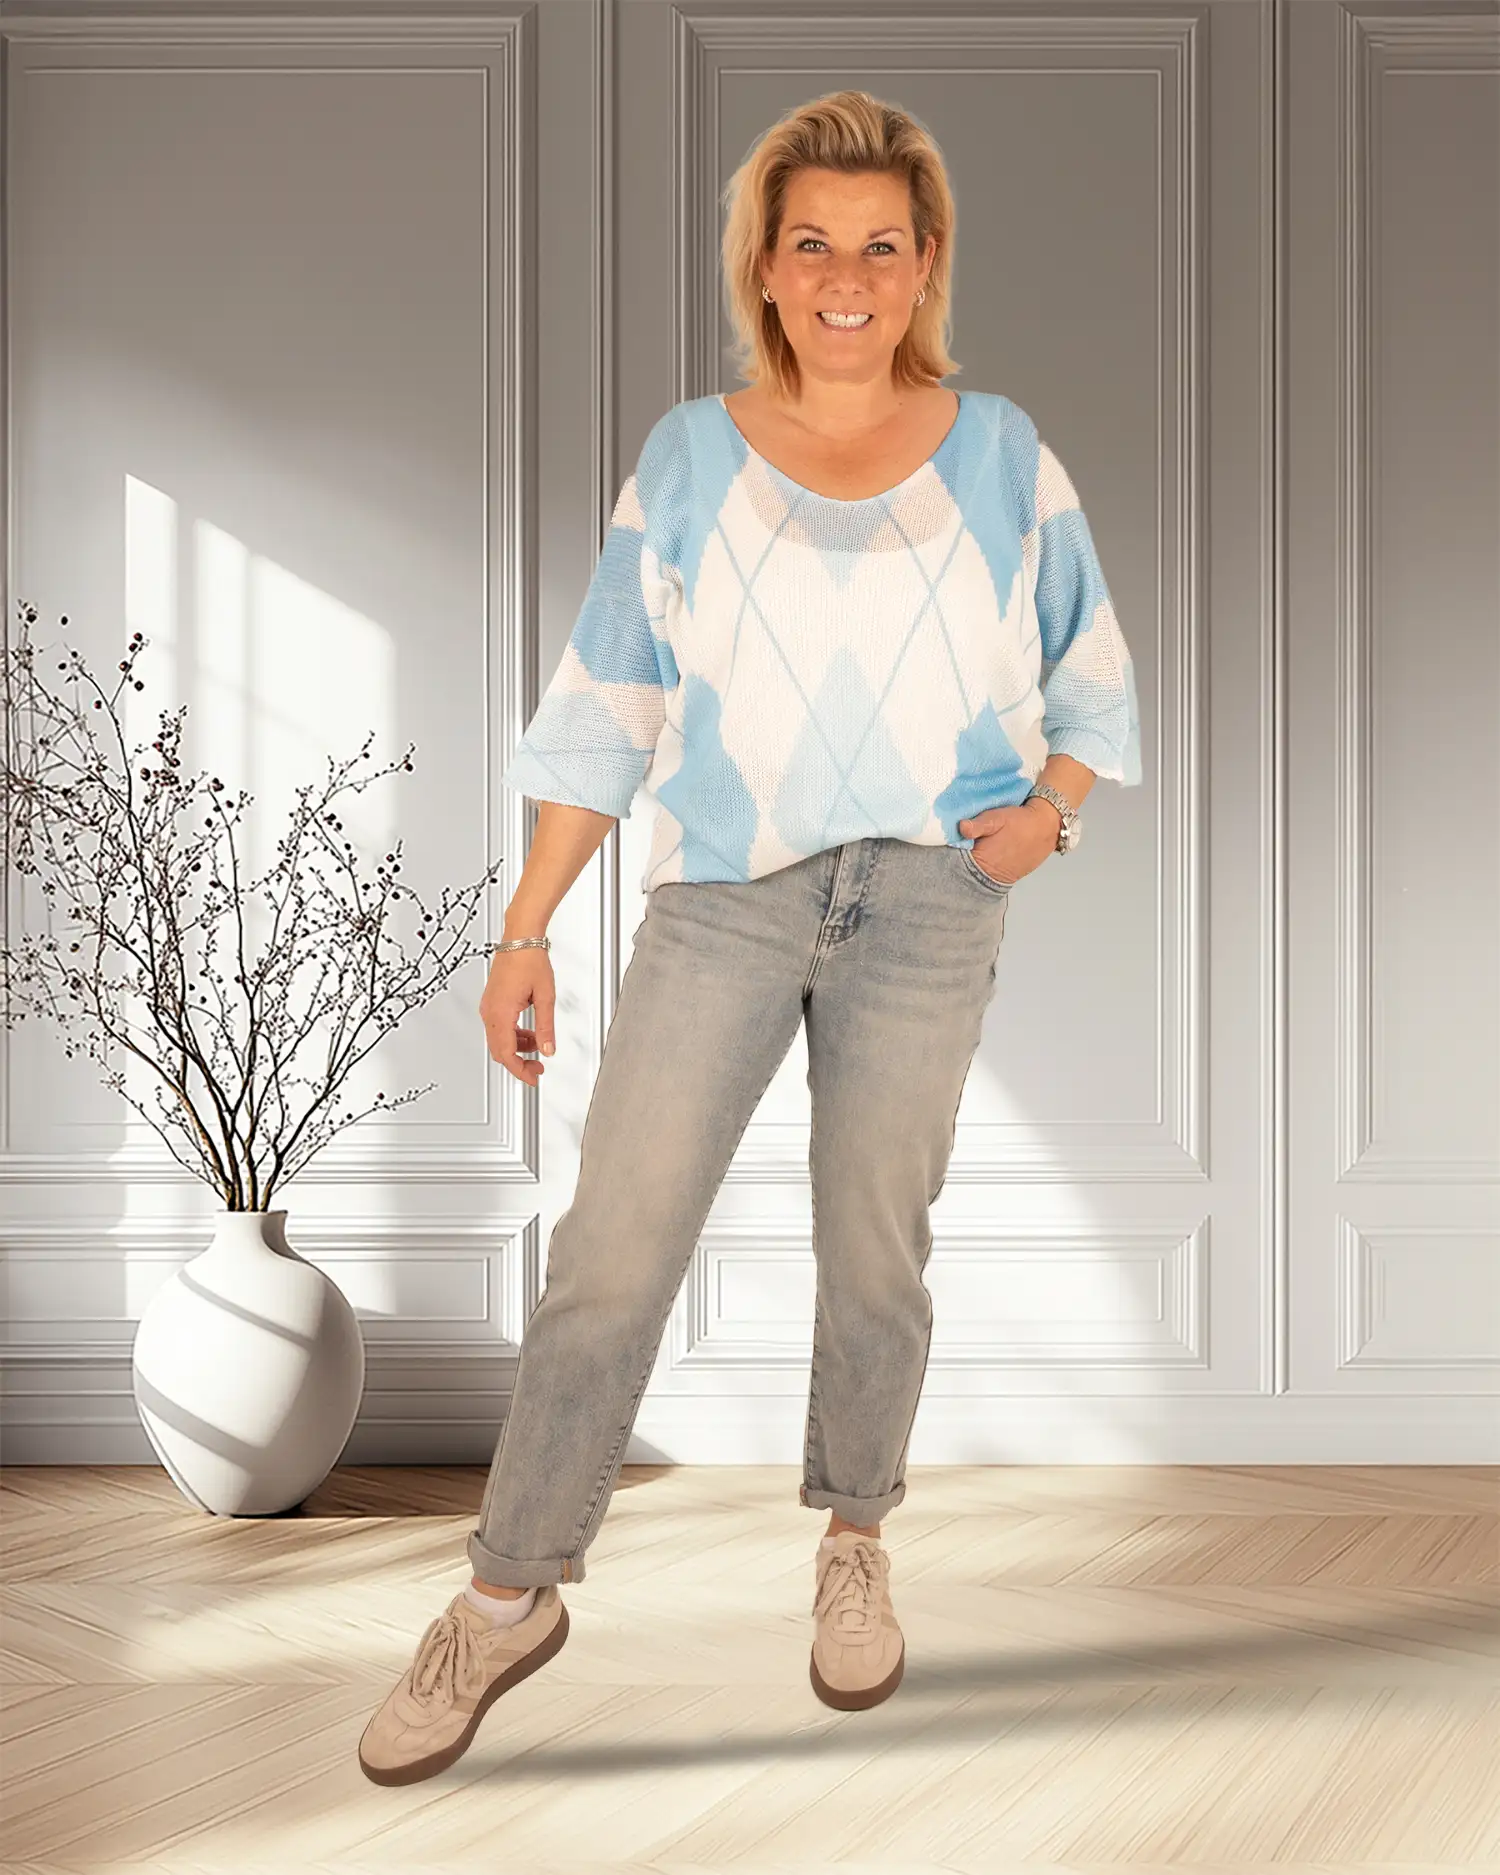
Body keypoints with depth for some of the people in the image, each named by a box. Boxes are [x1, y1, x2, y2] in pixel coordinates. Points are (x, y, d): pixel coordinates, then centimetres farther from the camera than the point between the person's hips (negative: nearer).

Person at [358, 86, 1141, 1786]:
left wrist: (1050, 808, -7)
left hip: (928, 901, 1)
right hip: (719, 896, 0)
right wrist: (524, 930, 0)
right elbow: (600, 713, 4)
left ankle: (854, 1547, 32)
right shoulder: (688, 459, 3)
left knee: (873, 1250, 9)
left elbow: (1093, 683, 13)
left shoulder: (1001, 456, 4)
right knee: (610, 1249, -3)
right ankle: (509, 1596, 11)